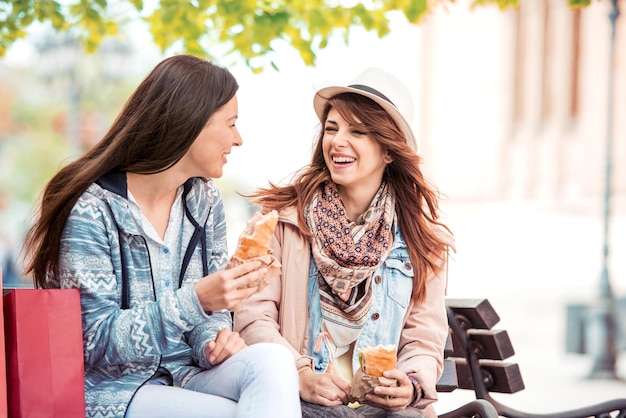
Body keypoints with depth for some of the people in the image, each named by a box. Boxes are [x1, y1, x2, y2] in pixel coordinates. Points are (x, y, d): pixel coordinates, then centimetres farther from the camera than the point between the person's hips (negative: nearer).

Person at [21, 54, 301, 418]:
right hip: (114, 387, -6)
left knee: (272, 359, -25)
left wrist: (212, 337, -10)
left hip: (186, 377, 6)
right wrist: (194, 301, -27)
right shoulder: (94, 209, -14)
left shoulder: (205, 199, 7)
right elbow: (96, 342, -16)